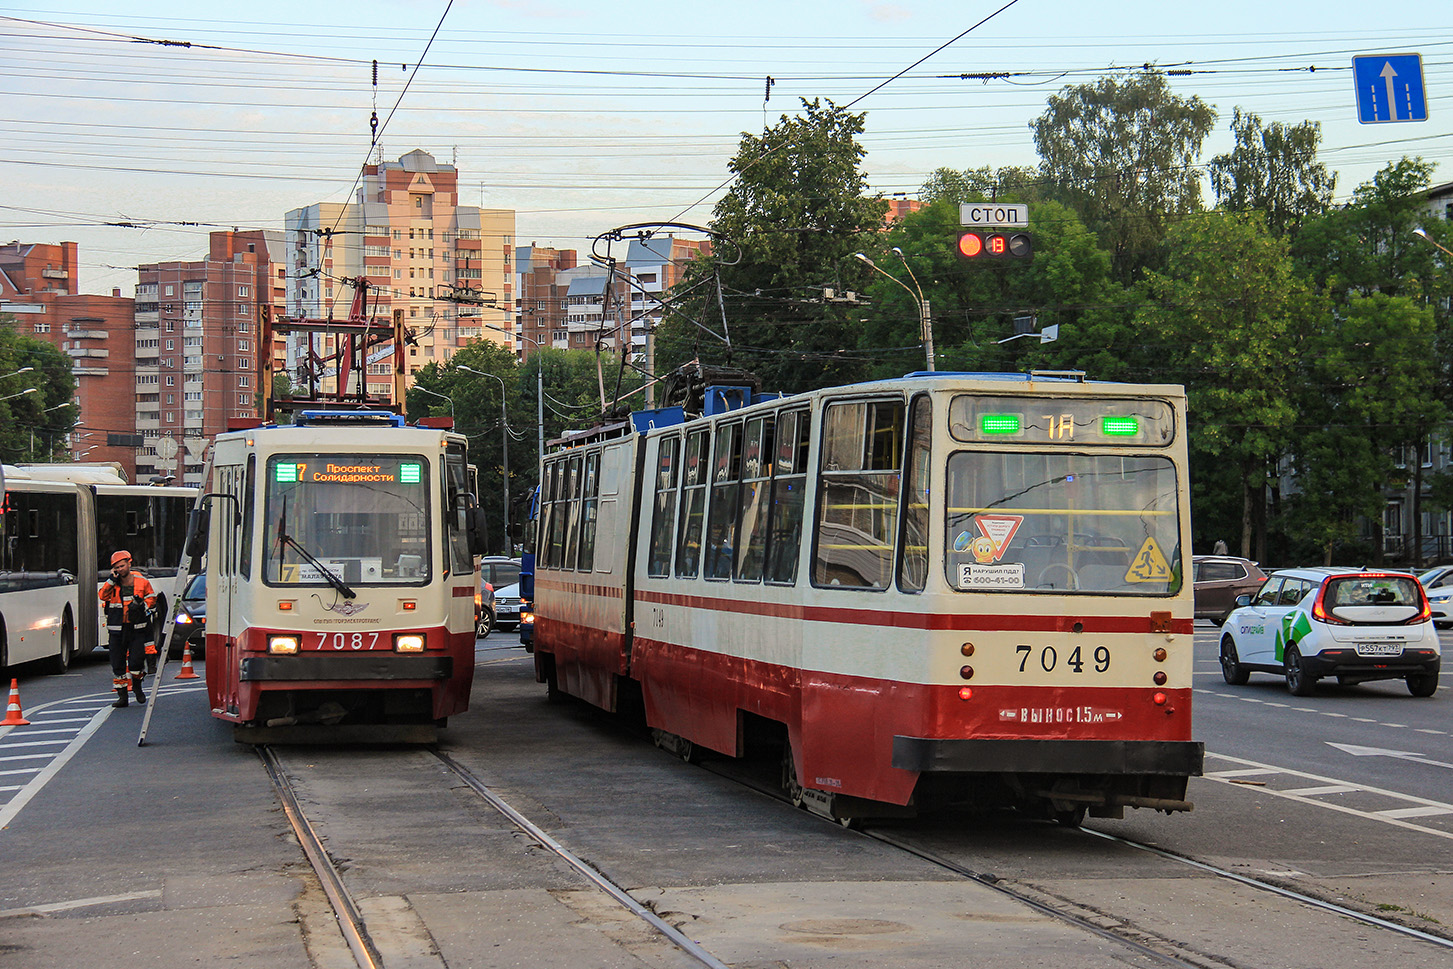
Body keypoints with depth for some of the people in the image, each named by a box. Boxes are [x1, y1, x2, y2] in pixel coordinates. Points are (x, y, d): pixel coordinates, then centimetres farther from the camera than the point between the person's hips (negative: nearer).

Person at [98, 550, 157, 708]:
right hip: (117, 629, 2)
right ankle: (122, 696, 9)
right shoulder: (112, 583, 7)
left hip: (137, 629, -2)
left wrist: (142, 605, -8)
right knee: (118, 664, 0)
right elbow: (103, 596, -9)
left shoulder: (141, 581, 3)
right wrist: (112, 580, -14)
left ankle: (137, 686, 19)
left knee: (136, 661, -11)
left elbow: (152, 598, 11)